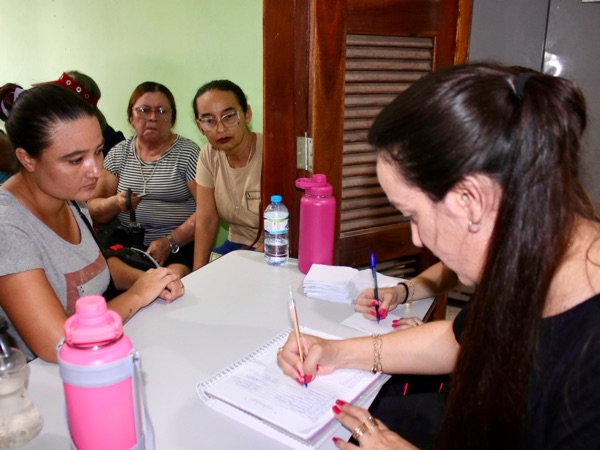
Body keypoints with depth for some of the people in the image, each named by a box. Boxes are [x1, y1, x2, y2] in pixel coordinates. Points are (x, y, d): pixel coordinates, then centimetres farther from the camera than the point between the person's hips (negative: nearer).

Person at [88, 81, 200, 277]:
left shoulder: (188, 153, -1)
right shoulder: (118, 153, 10)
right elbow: (95, 211, 10)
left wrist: (170, 241, -20)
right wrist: (115, 203, -13)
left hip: (180, 245, -3)